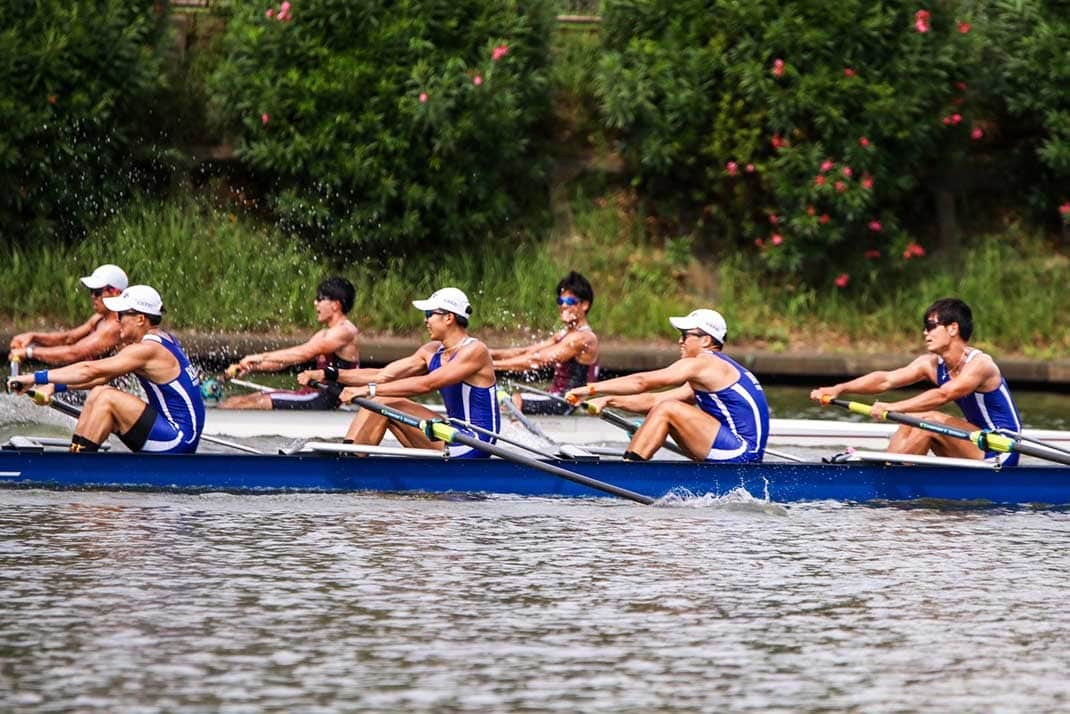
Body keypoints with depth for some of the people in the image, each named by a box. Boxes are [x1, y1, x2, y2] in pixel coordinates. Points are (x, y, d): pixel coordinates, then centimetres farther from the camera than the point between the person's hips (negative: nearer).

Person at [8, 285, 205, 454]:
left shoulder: (147, 350, -17)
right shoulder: (161, 339, 12)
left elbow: (90, 371, -21)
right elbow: (102, 377, 12)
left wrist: (36, 378, -18)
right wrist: (54, 386, 5)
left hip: (178, 442, -10)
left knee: (107, 399, -17)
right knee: (98, 393, 7)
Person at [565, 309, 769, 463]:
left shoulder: (701, 364, -8)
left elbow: (643, 381, -11)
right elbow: (653, 401, 21)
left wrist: (592, 389, -8)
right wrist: (609, 400, 13)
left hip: (741, 453, -10)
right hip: (745, 454, 10)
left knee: (667, 410, -13)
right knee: (661, 410, 13)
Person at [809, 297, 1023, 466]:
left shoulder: (979, 365, -19)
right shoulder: (932, 364, 5)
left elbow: (943, 395, -33)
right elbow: (887, 379, -5)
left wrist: (893, 407, -39)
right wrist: (839, 389, -18)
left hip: (1001, 454, -8)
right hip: (978, 443, 8)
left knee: (929, 420, -21)